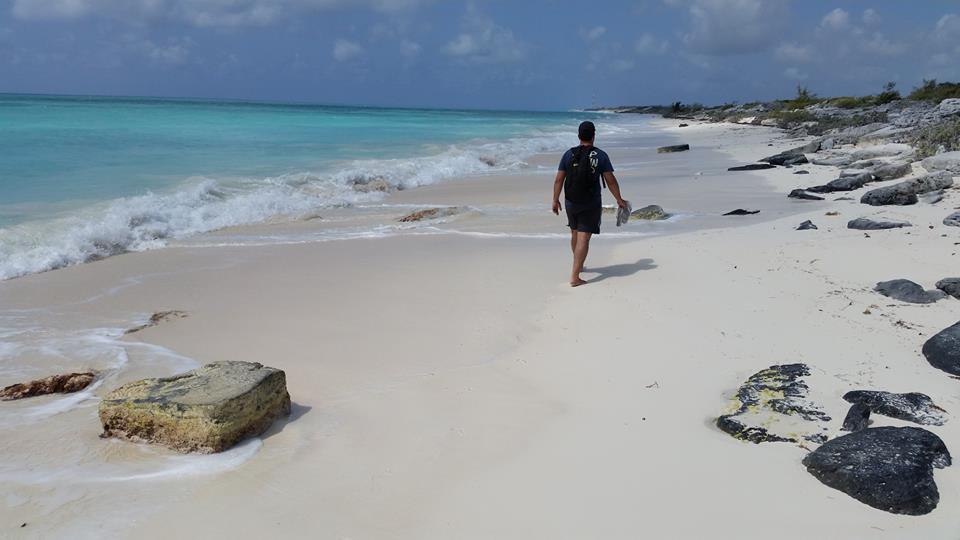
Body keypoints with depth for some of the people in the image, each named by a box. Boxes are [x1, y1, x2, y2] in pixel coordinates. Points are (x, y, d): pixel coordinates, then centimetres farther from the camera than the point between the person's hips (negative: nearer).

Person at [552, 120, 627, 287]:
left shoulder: (569, 154, -1)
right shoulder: (601, 156, -7)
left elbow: (559, 180, -2)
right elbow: (611, 181, -7)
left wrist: (555, 200, 6)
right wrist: (619, 200, 4)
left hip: (571, 202, 3)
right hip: (591, 204, -3)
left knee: (575, 234, 22)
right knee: (583, 239, -3)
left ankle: (578, 266, 41)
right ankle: (575, 277, -9)